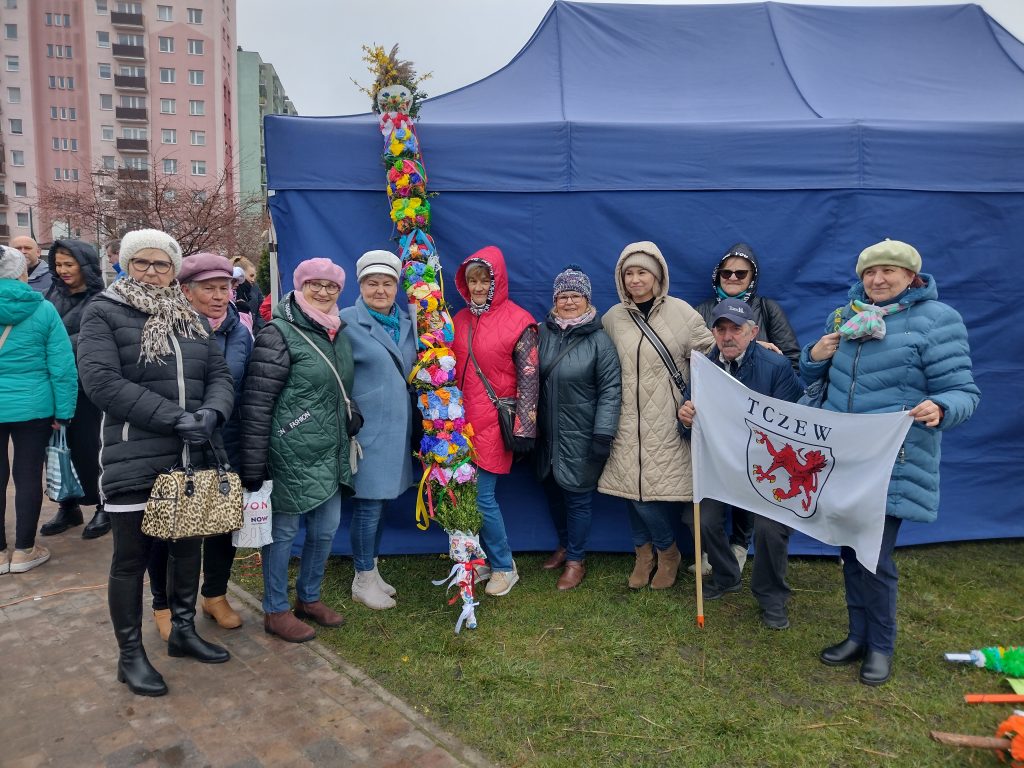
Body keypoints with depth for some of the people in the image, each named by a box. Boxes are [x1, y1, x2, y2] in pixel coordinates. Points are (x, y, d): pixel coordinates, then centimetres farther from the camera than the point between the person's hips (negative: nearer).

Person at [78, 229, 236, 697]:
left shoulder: (192, 320, 13)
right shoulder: (103, 313, -3)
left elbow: (220, 376, 7)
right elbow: (102, 382, -15)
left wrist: (212, 413, -15)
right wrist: (173, 418, -21)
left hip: (193, 457, 5)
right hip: (134, 461, -5)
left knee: (189, 546, 16)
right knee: (132, 557, 7)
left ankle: (183, 631, 34)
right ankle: (130, 655, 22)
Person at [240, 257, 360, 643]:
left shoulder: (338, 334, 10)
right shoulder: (279, 334, -14)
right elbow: (256, 403, -16)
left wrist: (353, 416, 9)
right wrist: (253, 463, -17)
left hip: (331, 453, 8)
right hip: (291, 454, -8)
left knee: (326, 528, 16)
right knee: (284, 531, 7)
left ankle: (309, 598, 37)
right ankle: (275, 611, 26)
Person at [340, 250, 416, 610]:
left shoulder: (407, 322, 10)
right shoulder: (347, 322, -9)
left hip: (398, 427, 6)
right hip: (367, 428, -6)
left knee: (381, 502, 15)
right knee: (368, 505, 1)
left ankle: (370, 570, 31)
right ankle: (363, 581, 18)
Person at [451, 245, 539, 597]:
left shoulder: (519, 323, -8)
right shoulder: (460, 319, 10)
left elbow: (529, 379, -9)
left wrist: (525, 429, -11)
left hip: (494, 422, -6)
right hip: (463, 419, 6)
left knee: (481, 496, -4)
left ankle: (504, 567, 17)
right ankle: (483, 560, 28)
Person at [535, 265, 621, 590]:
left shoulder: (599, 340, -8)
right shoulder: (542, 333, 3)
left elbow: (610, 390, -10)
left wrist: (603, 435, -15)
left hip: (580, 437, -4)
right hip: (547, 434, 5)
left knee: (577, 498, 5)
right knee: (553, 491, 17)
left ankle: (575, 561, 24)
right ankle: (564, 545, 40)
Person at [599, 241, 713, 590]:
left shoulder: (680, 312, -2)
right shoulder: (612, 318, 6)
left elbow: (712, 353, 3)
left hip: (667, 420, -3)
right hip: (629, 418, 3)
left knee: (656, 487, -2)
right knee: (633, 485, 5)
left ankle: (668, 552, 24)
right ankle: (644, 553, 27)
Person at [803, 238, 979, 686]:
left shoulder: (936, 319, -8)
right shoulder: (846, 316, 9)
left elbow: (962, 390, -11)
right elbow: (813, 378, 19)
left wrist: (940, 409, -33)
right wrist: (813, 356, -4)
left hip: (891, 464, -5)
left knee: (875, 557, -1)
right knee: (850, 550, 14)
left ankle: (881, 645, 22)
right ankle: (858, 635, 32)